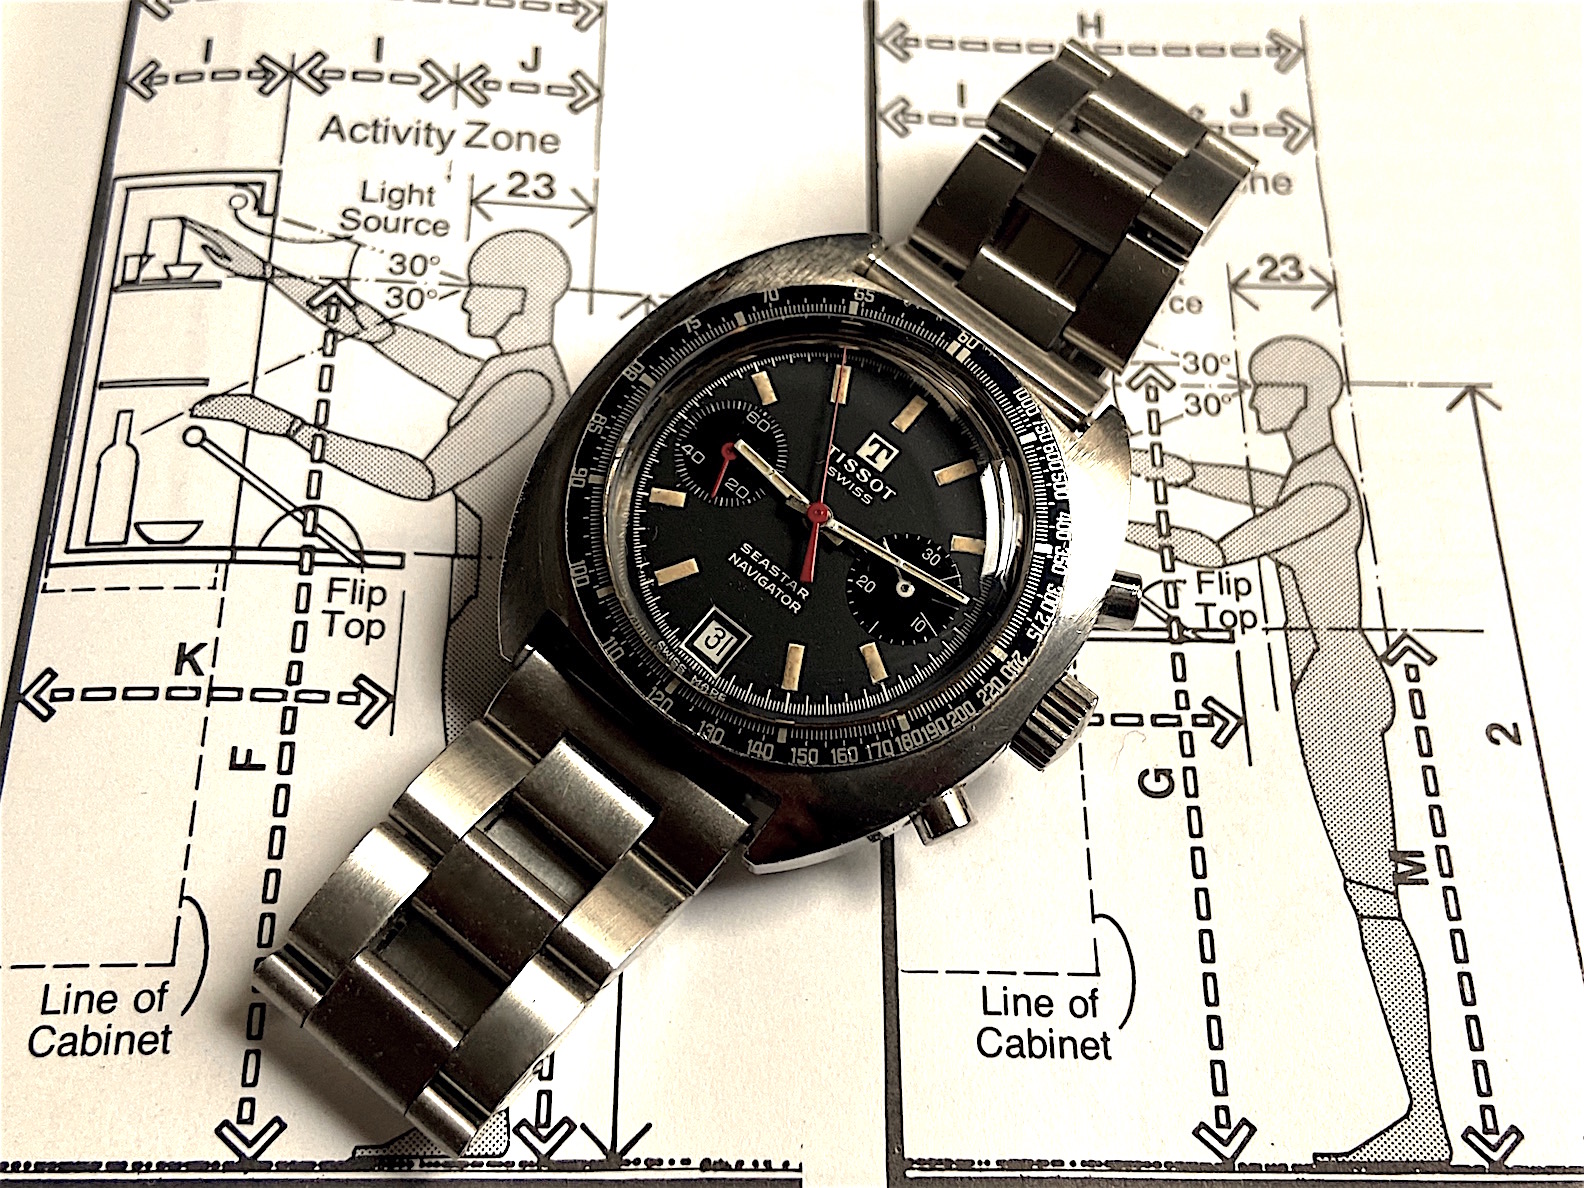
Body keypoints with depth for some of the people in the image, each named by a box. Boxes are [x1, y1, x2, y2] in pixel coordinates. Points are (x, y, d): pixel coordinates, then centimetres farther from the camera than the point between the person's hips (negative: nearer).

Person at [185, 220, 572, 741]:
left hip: (498, 612, -9)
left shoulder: (529, 385, -20)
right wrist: (266, 272, 14)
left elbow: (425, 478, -26)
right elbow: (374, 328, 13)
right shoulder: (496, 373, 10)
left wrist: (285, 424, -24)